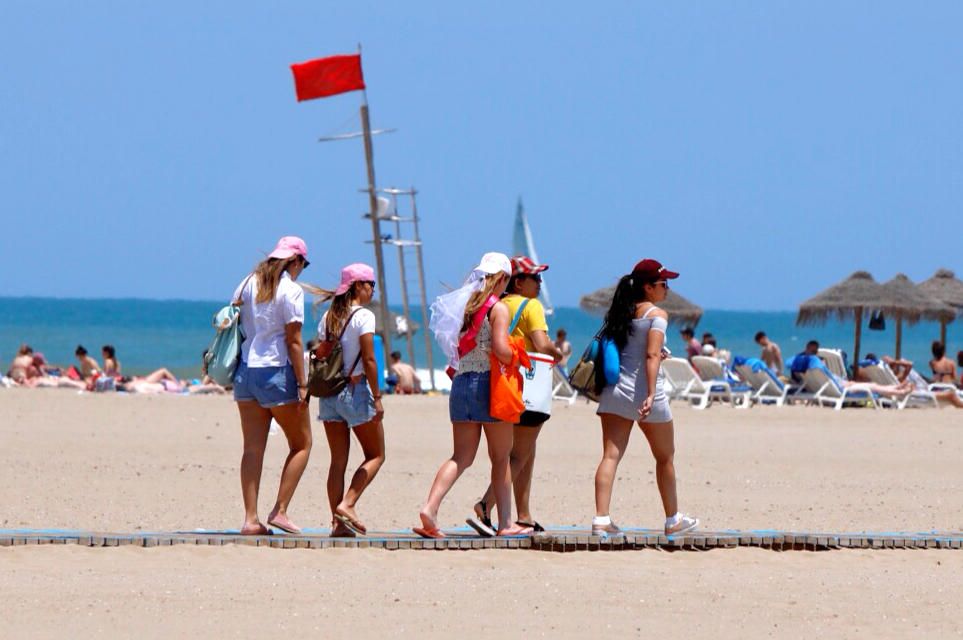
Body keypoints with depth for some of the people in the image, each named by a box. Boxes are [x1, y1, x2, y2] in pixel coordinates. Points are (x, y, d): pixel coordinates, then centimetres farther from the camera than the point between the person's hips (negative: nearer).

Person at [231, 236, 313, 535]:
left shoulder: (247, 285, 9)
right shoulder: (291, 291, -8)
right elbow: (293, 341, -11)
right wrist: (302, 384, -8)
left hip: (245, 370, 6)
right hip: (277, 372, -6)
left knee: (253, 448, 5)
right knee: (301, 444, 8)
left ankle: (250, 519, 0)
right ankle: (279, 510, -1)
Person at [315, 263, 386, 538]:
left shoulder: (328, 316, 9)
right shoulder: (363, 316, -10)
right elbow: (368, 360, -14)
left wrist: (323, 389, 14)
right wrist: (377, 397, -11)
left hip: (329, 391, 6)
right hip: (356, 390, -6)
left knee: (338, 460, 7)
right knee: (375, 455, 7)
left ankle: (337, 522, 3)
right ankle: (347, 504, -10)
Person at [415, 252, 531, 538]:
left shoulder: (465, 304, 11)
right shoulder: (498, 308, -9)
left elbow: (455, 347, 13)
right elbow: (500, 348, -20)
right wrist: (516, 360, -2)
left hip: (461, 382, 6)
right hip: (488, 383, -6)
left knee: (461, 457, 5)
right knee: (501, 457, 7)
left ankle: (430, 508, -15)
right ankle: (505, 523, 12)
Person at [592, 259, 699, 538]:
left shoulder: (621, 313, 11)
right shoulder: (656, 314, -8)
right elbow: (652, 355, -18)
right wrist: (651, 395, -23)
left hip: (614, 390, 5)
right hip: (642, 389, -5)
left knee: (611, 455, -3)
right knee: (665, 457, 12)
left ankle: (601, 519, -15)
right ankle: (673, 520, 23)